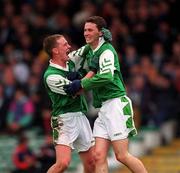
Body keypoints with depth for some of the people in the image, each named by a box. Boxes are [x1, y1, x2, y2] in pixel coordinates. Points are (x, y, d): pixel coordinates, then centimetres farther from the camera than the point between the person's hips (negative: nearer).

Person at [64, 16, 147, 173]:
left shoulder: (106, 51, -9)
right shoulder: (91, 51, 18)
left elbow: (107, 76, -24)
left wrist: (80, 84, -17)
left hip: (116, 104, -9)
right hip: (104, 107, 9)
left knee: (122, 155, -10)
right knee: (99, 156, -1)